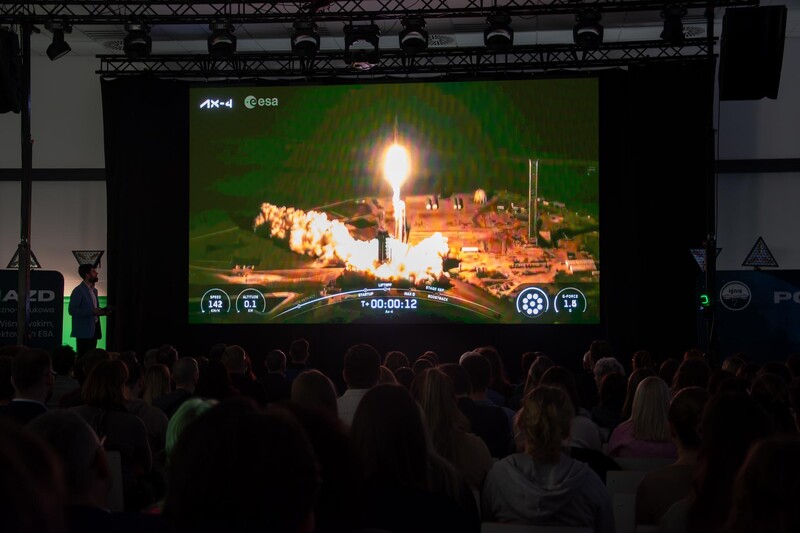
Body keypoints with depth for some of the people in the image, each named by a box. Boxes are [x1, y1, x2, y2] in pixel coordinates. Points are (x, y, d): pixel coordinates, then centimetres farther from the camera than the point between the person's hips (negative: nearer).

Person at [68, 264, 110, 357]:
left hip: (94, 330, 8)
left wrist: (101, 311, 5)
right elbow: (72, 311, -17)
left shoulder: (94, 290, 18)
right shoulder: (78, 291, -10)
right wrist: (92, 312, -23)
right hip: (84, 332, -8)